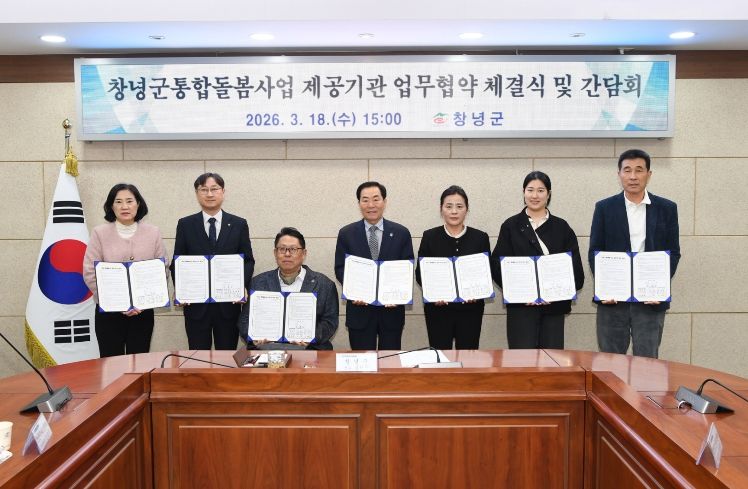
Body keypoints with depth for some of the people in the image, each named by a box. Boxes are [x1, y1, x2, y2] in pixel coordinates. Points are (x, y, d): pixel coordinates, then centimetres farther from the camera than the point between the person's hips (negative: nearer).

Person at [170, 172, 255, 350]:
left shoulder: (239, 224, 5)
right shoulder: (185, 224, 6)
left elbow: (248, 261, 4)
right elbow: (177, 262, 6)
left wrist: (242, 285, -12)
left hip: (229, 303, 0)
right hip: (196, 303, 0)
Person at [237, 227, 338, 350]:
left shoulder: (324, 284, 8)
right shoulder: (258, 283, 13)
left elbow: (330, 322, 5)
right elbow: (245, 320, 12)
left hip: (306, 348, -1)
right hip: (265, 346, 1)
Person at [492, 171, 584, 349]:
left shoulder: (562, 228, 9)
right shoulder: (511, 226, 5)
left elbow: (575, 268, 4)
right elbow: (498, 265, 0)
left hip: (554, 306, 2)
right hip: (521, 306, -2)